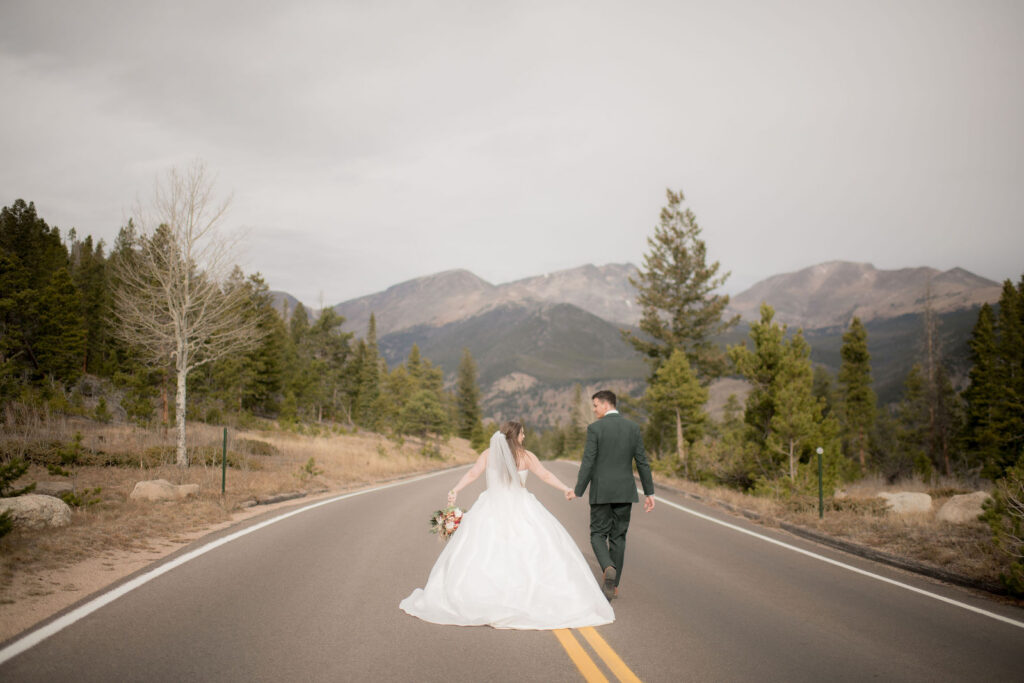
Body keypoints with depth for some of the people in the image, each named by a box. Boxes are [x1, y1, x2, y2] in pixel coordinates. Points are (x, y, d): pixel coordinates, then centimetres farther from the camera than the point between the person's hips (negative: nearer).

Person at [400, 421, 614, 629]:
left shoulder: (488, 454, 3)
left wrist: (455, 491, -9)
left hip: (491, 510, 2)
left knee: (479, 554, 6)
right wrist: (566, 489, 1)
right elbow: (546, 475, -3)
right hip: (520, 511, -2)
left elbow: (471, 475, -5)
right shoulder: (525, 456, -2)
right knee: (534, 550, 3)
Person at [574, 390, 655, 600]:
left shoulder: (595, 428, -9)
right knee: (618, 537, 13)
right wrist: (649, 492, 7)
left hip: (601, 492, -4)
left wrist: (578, 493, -6)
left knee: (598, 535, 7)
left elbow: (588, 463, -12)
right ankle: (613, 585, 16)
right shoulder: (633, 427, 3)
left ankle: (608, 568, -21)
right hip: (625, 492, 4)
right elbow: (642, 462, 2)